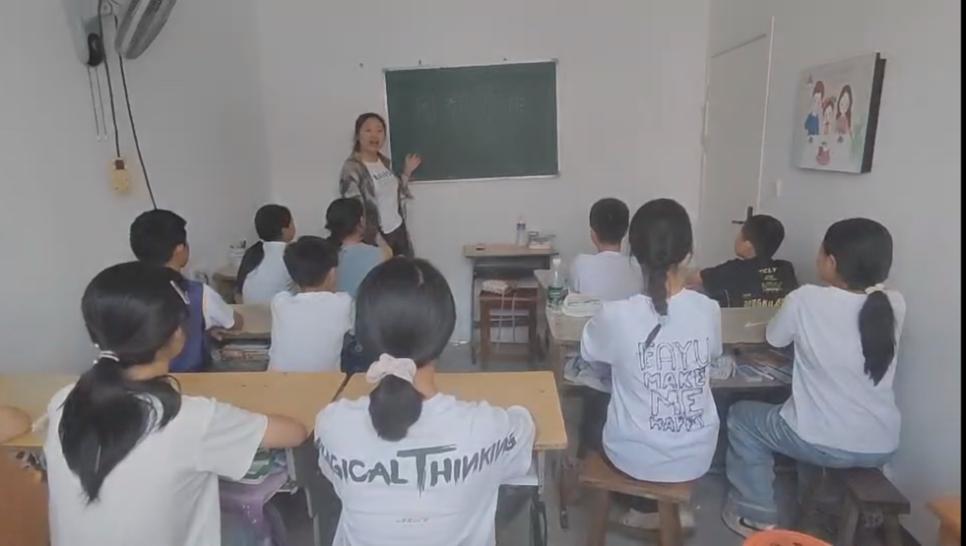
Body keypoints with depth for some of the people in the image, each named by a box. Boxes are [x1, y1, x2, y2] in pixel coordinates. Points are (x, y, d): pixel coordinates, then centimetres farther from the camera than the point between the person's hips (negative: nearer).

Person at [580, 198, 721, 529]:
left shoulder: (616, 315, -24)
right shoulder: (708, 310, -15)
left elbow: (588, 353, -2)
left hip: (635, 460, -2)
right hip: (696, 458, 3)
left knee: (596, 415, 29)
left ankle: (650, 508, 34)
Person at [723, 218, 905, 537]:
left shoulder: (807, 299, -16)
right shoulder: (895, 305, -5)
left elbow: (774, 339, 2)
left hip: (825, 444, -5)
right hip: (881, 448, 5)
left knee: (741, 416, 19)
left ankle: (756, 516, 22)